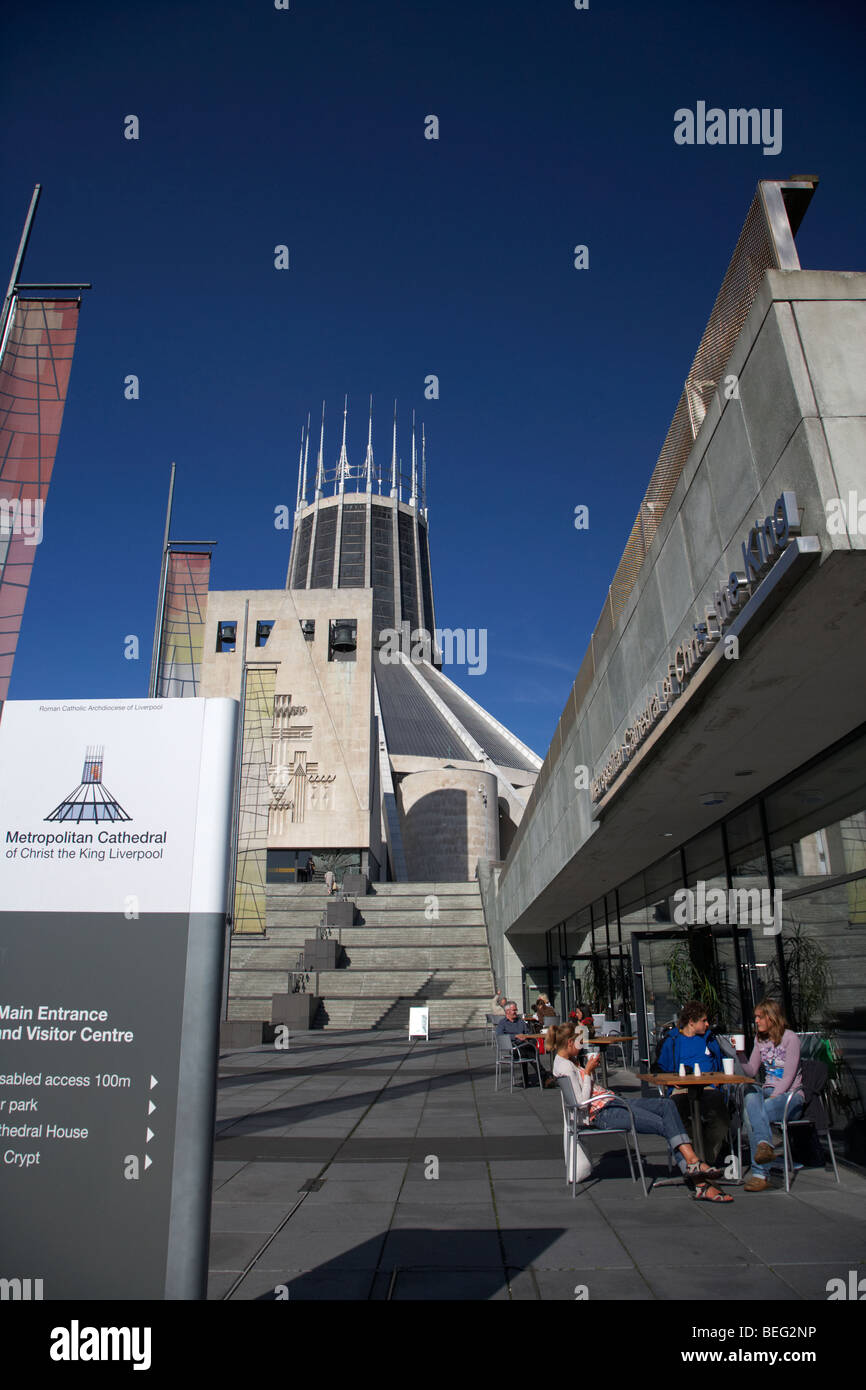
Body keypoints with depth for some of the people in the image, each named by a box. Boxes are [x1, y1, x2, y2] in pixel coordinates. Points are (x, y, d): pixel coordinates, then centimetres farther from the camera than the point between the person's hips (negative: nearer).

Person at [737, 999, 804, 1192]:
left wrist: (773, 1097, -21)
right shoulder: (760, 1039, 15)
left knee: (752, 1114, -34)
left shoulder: (790, 1038, -6)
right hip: (768, 1090, 5)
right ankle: (765, 1144, -53)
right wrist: (740, 1054, -6)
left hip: (791, 1095, -5)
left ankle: (759, 1174, -35)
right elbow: (751, 1072, 12)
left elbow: (789, 1077, -12)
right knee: (751, 1097, -34)